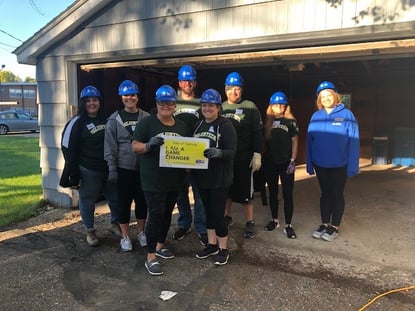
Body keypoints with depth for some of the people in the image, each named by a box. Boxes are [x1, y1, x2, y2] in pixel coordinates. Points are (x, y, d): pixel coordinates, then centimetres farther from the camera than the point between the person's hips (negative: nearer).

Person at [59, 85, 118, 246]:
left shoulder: (105, 121, 12)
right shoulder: (76, 123, -6)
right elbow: (68, 150, -9)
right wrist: (73, 174, -12)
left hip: (107, 169, 5)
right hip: (87, 171, -5)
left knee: (115, 197, 10)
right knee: (87, 200, 6)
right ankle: (90, 231, 24)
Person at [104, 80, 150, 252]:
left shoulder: (146, 117, 2)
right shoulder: (114, 119, -1)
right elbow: (110, 146, -2)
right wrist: (112, 168, -7)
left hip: (143, 168, 2)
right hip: (123, 168, -1)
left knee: (142, 201, 11)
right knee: (124, 202, 7)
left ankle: (141, 232, 30)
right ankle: (125, 236, 23)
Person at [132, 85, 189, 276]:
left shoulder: (182, 126, 12)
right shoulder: (147, 122, -5)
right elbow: (135, 146, -9)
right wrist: (149, 145, -28)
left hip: (174, 180, 6)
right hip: (153, 180, -6)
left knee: (167, 214, 17)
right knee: (156, 215, -6)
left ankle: (160, 246, 35)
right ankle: (151, 257, 5)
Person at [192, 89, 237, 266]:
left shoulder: (225, 125, -10)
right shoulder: (199, 125, 11)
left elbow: (232, 151, -18)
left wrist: (219, 152, -36)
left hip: (219, 178, -6)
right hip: (202, 177, 7)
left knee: (218, 213, 0)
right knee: (208, 211, 16)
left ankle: (223, 249, 17)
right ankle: (212, 244, 31)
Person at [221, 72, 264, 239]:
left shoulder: (250, 107, -4)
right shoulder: (221, 108, 8)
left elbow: (257, 132, -6)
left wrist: (257, 154, -12)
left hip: (244, 157, -4)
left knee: (245, 190, 2)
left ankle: (250, 223, 16)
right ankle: (227, 216, 32)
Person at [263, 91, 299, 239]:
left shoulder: (290, 121, 0)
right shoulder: (267, 121, 6)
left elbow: (295, 142, -2)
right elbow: (264, 141, 5)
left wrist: (292, 161, -7)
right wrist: (263, 158, -5)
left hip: (286, 162, -3)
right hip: (270, 163, 3)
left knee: (287, 195, 0)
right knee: (273, 192, 13)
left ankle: (288, 225, 9)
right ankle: (274, 220, 27)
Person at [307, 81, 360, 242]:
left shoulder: (346, 114, -8)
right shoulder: (316, 116, 2)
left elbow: (353, 141, -10)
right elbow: (310, 141, 3)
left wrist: (352, 165, -13)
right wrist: (309, 164, 0)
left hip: (339, 165, -3)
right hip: (320, 164, 3)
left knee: (337, 195, 10)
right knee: (325, 194, 14)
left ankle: (334, 227, 22)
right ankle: (324, 224, 27)